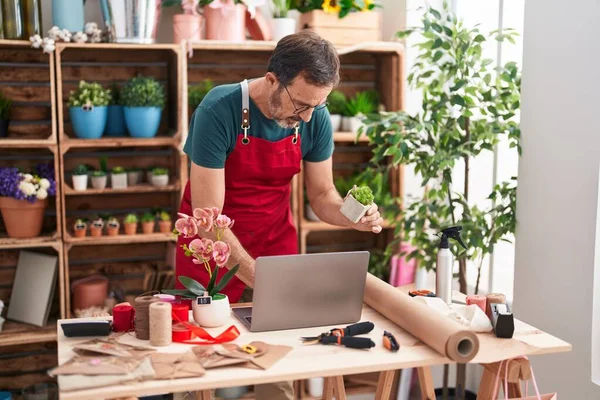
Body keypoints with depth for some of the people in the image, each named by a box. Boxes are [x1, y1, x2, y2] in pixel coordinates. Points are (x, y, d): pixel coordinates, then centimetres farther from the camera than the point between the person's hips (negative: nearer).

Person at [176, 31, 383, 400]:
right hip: (213, 246, -3)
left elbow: (321, 194, -1)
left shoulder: (316, 119, -12)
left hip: (276, 241, 3)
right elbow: (207, 216, -26)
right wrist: (258, 278, -33)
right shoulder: (219, 111, -26)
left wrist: (351, 216, -22)